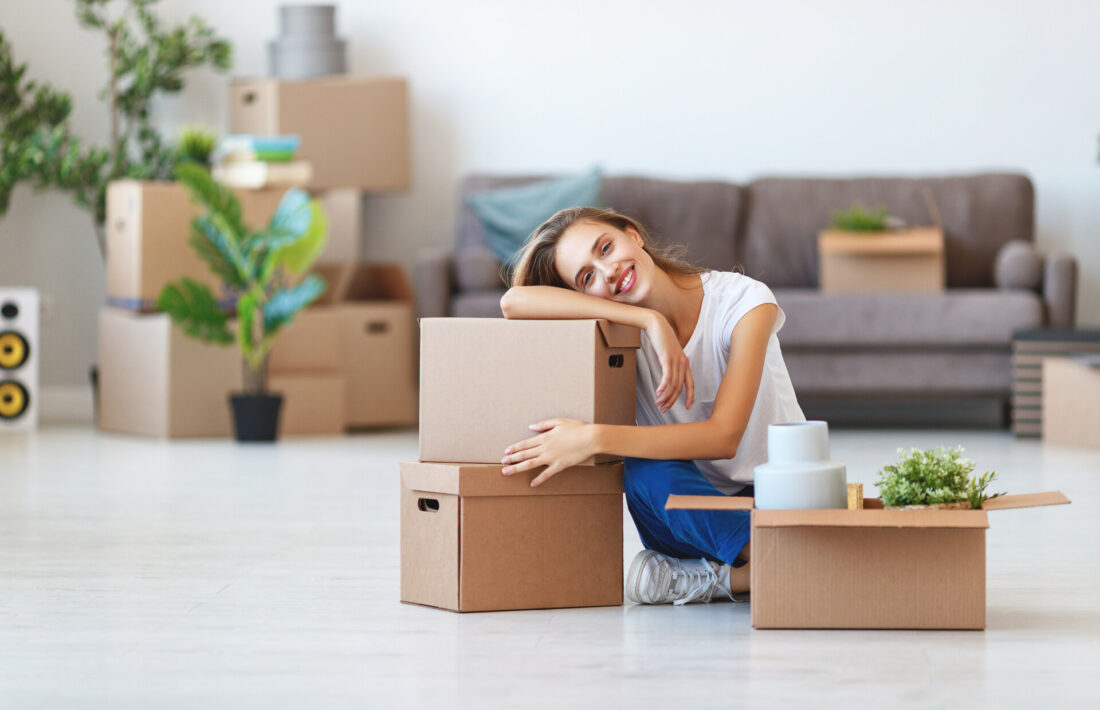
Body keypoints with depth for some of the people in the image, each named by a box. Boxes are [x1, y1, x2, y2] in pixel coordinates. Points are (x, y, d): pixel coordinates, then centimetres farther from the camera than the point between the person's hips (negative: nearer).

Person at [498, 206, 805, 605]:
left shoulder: (743, 300, -15)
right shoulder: (617, 324, -6)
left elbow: (724, 436, -26)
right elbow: (514, 302, -28)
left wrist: (595, 439, -37)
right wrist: (651, 321, -31)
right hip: (690, 511, 2)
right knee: (648, 472, -34)